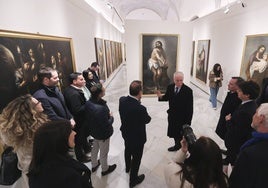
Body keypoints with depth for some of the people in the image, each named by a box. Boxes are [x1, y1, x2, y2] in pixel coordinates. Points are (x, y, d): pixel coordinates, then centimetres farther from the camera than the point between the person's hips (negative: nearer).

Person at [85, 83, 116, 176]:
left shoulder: (88, 102, -15)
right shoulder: (101, 108, -40)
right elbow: (106, 125, -30)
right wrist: (111, 117, -11)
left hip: (94, 130, 7)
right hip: (103, 134, -7)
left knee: (95, 148, 29)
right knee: (104, 152, 19)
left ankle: (94, 165, 54)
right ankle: (105, 169, 45)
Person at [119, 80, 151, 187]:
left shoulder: (122, 100, -19)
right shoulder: (140, 108, -37)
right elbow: (147, 120, -16)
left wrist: (137, 100, -10)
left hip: (126, 132, 7)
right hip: (137, 137, -7)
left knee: (128, 150, 33)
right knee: (136, 157, 18)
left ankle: (127, 167, 61)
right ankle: (133, 179, 42)